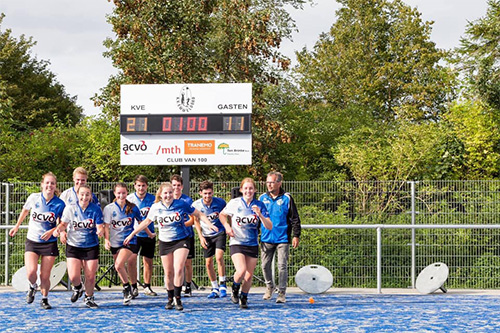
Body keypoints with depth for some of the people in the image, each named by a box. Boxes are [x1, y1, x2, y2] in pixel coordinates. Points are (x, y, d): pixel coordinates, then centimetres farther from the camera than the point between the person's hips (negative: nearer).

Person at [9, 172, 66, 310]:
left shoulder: (59, 204, -8)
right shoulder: (33, 198, -6)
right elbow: (25, 211, 15)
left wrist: (51, 231, -19)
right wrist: (17, 226, 25)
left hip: (49, 243, 0)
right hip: (32, 241, 0)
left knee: (45, 276, 0)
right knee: (31, 271, -18)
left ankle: (45, 299, 25)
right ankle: (32, 287, 16)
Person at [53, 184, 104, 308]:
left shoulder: (96, 209, -7)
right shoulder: (70, 208, -6)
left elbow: (100, 227, -8)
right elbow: (64, 224, 5)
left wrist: (100, 231, -31)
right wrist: (58, 229, -16)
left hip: (91, 246, 0)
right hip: (73, 246, 0)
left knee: (90, 276, 1)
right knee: (73, 276, -11)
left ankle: (89, 297, 28)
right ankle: (77, 288, 26)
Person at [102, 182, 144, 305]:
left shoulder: (133, 208, -1)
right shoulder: (109, 208, -1)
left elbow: (141, 222, 11)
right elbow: (106, 226, -2)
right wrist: (106, 240, -16)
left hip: (129, 241, -3)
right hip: (115, 243, 3)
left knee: (119, 265, -23)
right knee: (121, 268, 9)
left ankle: (127, 287, -3)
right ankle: (127, 294, 25)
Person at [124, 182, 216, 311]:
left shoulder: (181, 204, -8)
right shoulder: (156, 207, -2)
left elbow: (198, 214, 4)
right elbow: (147, 221, 14)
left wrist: (210, 225, -8)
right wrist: (132, 234, 16)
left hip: (181, 241, -2)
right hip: (165, 242, 2)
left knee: (179, 269, -18)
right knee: (168, 273, 3)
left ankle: (177, 298, -7)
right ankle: (170, 298, 21)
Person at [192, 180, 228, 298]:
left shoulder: (220, 202, -15)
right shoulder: (196, 205, -11)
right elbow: (196, 221, 5)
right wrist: (201, 237, -2)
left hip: (219, 233, -2)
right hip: (206, 236, 2)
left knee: (219, 257, -22)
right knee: (208, 263, 3)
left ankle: (222, 285, -9)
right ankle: (215, 288, 18)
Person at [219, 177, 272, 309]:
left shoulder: (259, 205, -2)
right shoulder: (234, 203, -3)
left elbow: (269, 227, -7)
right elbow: (222, 215, 15)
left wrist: (260, 214, -23)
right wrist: (227, 226, -2)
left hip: (252, 244, 2)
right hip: (236, 243, -2)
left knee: (249, 275, 5)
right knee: (241, 270, -21)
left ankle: (244, 298, 29)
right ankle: (235, 290, 10)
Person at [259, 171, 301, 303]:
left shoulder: (287, 198, -2)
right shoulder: (262, 198, 7)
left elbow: (295, 218, 1)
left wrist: (296, 235, -4)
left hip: (283, 239, -3)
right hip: (266, 238, 3)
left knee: (282, 266, -4)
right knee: (265, 265, 7)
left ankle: (282, 292, 5)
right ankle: (269, 286, 29)